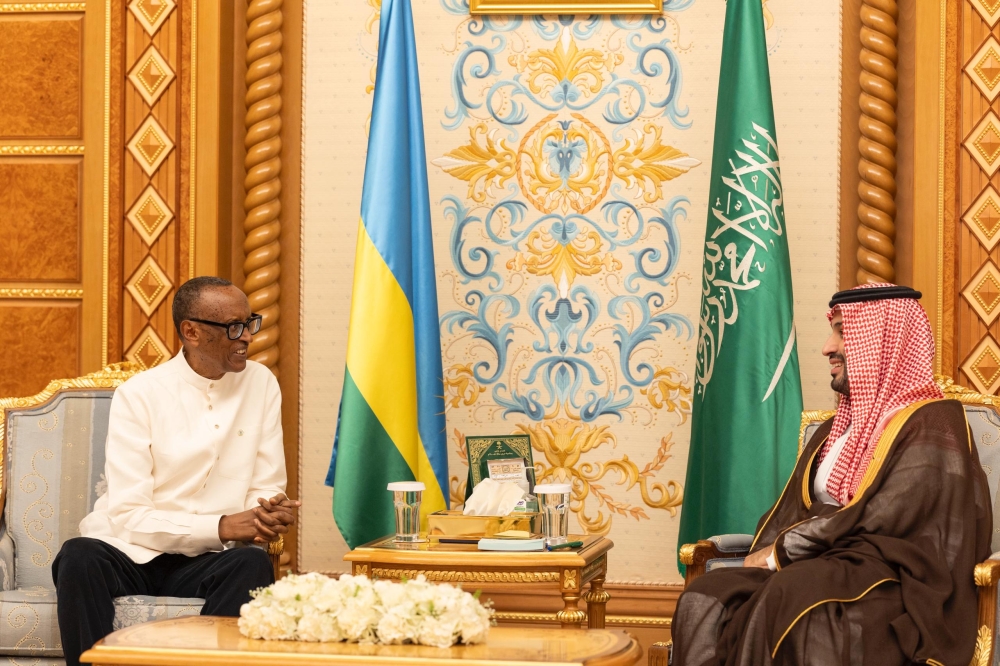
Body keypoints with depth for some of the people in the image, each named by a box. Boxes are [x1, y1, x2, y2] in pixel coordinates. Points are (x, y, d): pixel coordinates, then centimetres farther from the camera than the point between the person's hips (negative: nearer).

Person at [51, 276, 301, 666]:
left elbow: (267, 488, 4)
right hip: (128, 553, -2)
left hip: (204, 561, 2)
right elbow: (129, 516, -13)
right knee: (79, 557, -34)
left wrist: (271, 514, -22)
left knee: (253, 565, -31)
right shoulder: (138, 395, -7)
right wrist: (221, 527, -24)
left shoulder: (261, 385, 3)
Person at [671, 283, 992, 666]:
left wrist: (781, 551, -9)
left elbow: (881, 520, -15)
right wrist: (770, 553, -7)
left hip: (896, 587, -8)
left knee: (794, 599, -39)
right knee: (706, 599, -20)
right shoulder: (838, 429, 24)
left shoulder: (932, 427, -4)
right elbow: (791, 509, 17)